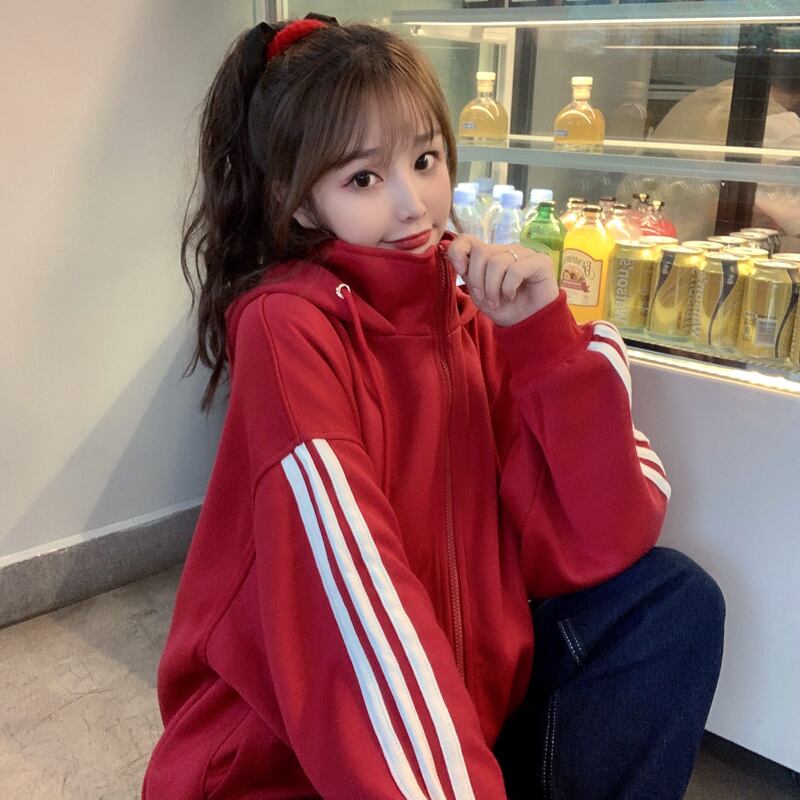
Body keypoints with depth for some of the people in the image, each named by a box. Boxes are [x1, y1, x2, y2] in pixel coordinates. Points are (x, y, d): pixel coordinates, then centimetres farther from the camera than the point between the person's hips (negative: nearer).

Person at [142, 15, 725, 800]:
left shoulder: (472, 322, -1)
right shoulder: (286, 325, -17)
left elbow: (599, 543, -8)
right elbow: (353, 604, -24)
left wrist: (544, 332, -17)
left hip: (463, 684, 6)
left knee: (673, 597, -2)